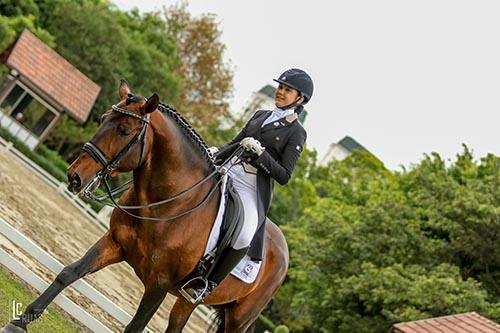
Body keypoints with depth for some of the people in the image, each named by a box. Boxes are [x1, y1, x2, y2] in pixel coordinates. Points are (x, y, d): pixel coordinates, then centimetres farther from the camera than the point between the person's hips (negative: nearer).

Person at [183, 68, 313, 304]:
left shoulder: (296, 133, 0)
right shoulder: (260, 116, 18)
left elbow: (284, 176, -6)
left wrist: (260, 152, -17)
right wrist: (216, 153, 2)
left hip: (254, 190, -6)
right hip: (228, 173, 6)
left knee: (244, 234, -32)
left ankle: (210, 285, -21)